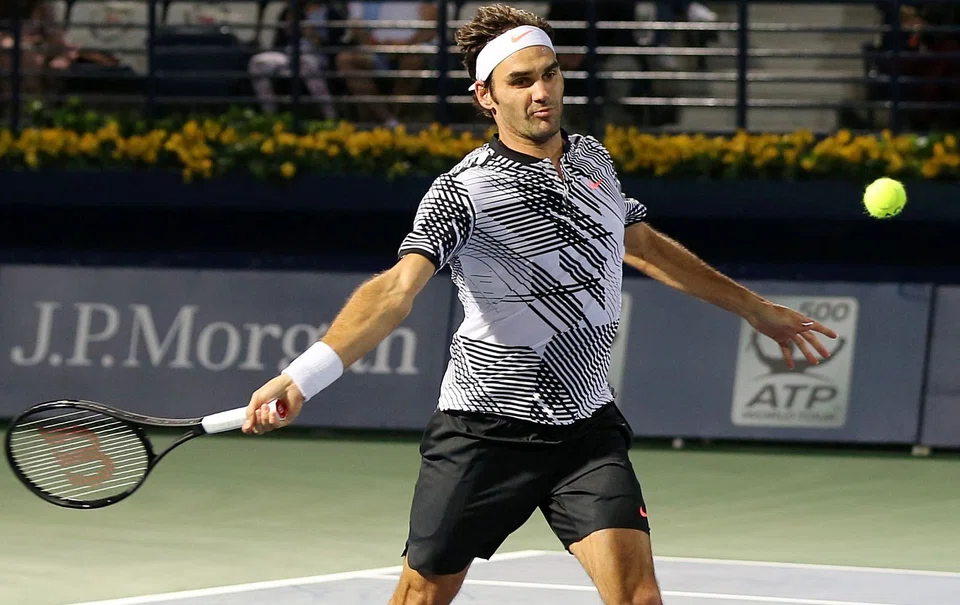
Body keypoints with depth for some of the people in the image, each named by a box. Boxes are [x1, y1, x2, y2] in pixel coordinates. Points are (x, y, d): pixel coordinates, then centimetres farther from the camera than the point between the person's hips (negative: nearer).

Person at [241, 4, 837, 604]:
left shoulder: (593, 158, 6)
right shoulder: (463, 190, -15)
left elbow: (645, 245, 25)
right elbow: (396, 290, -29)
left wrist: (753, 307, 32)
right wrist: (306, 374, -46)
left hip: (588, 428, 4)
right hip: (486, 427, -4)